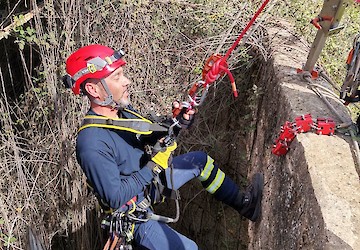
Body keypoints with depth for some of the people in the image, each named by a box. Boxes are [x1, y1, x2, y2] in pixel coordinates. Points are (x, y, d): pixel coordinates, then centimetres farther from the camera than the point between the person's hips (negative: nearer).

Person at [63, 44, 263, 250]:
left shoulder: (122, 109, -8)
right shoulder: (92, 145, -33)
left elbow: (152, 136, 6)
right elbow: (116, 198, -30)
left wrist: (178, 122, -14)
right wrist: (155, 164, -26)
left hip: (150, 181, 9)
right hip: (134, 215, -8)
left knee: (200, 160, 13)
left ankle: (243, 203, 29)